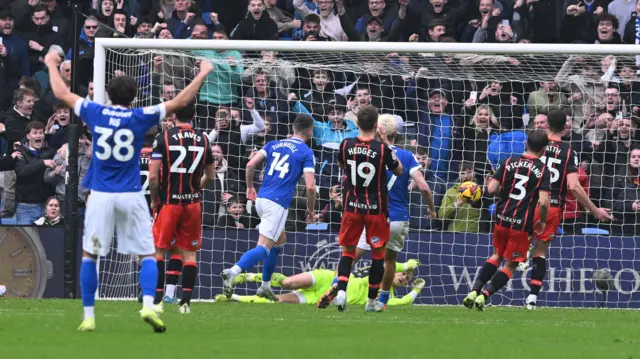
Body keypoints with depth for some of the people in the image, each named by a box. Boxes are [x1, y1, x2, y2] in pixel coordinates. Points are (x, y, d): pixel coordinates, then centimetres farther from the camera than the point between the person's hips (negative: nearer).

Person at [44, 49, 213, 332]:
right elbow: (181, 101, 1)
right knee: (147, 254, 6)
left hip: (101, 195, 1)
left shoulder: (95, 114, -1)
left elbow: (62, 93, 12)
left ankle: (88, 316, 6)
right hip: (131, 195, -1)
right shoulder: (140, 118, -4)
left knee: (89, 255, 11)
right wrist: (203, 74, 12)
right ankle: (148, 305, -16)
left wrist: (52, 65, 28)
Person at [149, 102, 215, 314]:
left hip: (168, 202, -3)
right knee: (189, 253, 8)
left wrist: (154, 199, 4)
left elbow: (153, 176, -11)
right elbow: (210, 176, 11)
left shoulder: (164, 138, -8)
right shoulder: (203, 140, 2)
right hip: (193, 202, 3)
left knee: (159, 250, 7)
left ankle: (157, 299, 3)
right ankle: (186, 300, 1)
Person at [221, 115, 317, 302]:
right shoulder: (306, 153, -1)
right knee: (264, 247, -10)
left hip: (261, 199, 7)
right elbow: (310, 186, -9)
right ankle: (233, 272, -32)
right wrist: (310, 210, 6)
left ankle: (265, 285, 26)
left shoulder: (274, 145, 14)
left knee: (279, 240, 25)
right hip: (278, 204, -7)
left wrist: (250, 187, 20)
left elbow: (251, 164, 4)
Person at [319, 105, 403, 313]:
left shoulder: (346, 145, -6)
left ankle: (340, 290, -11)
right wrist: (392, 152, 15)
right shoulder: (383, 149, -14)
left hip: (352, 207, 2)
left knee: (348, 251, 12)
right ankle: (372, 301, 12)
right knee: (378, 253, 10)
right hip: (376, 209, -2)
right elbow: (398, 171, 3)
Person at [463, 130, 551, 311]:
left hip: (502, 218, 3)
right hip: (522, 223, -3)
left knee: (497, 255, 24)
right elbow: (543, 202, -15)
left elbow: (491, 189, -3)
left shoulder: (509, 162, 1)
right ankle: (484, 295, -4)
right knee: (511, 264, 10)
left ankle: (474, 290, 12)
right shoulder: (543, 170, -6)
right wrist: (542, 222, 2)